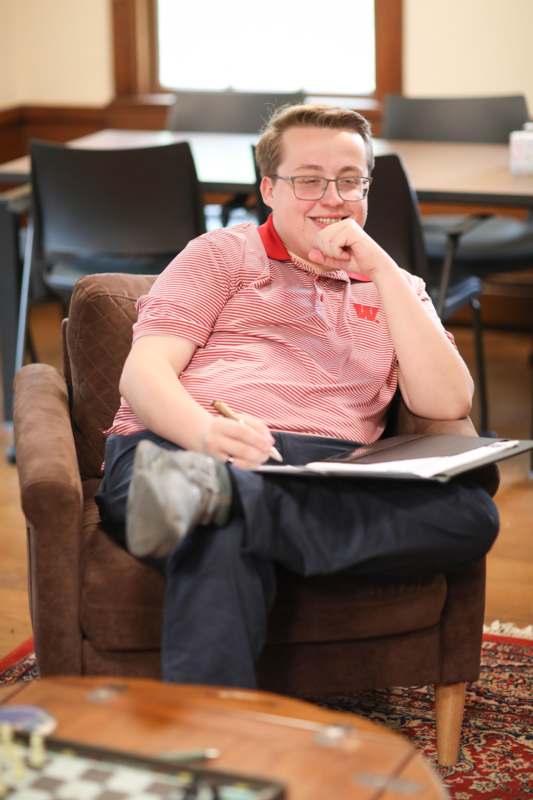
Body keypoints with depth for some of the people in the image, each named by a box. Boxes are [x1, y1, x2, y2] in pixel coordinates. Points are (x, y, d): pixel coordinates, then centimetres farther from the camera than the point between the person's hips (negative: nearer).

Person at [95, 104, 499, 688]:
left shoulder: (397, 290, 29)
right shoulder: (223, 255, 22)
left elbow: (447, 403, 9)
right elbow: (142, 372, 6)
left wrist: (382, 268, 4)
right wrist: (206, 431, -19)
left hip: (328, 474, 3)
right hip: (188, 446, -2)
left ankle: (212, 492, -45)